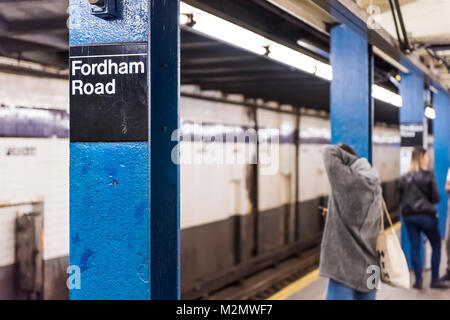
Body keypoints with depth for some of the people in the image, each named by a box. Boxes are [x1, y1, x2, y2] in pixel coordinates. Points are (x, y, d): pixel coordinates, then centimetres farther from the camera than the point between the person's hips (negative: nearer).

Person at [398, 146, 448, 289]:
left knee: (414, 247, 8)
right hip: (426, 215, -4)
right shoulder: (428, 175, -8)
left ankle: (418, 280, 8)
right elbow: (436, 198, -7)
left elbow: (400, 198, 5)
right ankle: (435, 279, 8)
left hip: (409, 215, 4)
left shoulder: (404, 178, 3)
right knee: (436, 245, 9)